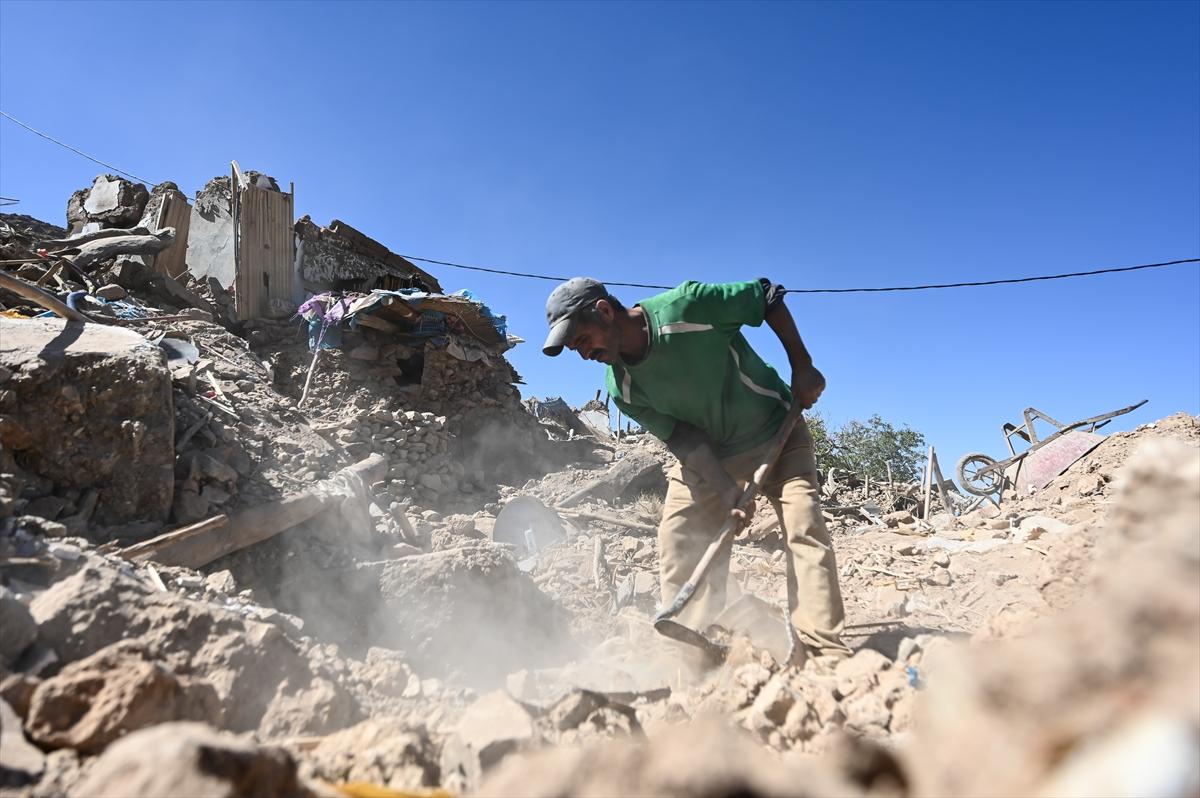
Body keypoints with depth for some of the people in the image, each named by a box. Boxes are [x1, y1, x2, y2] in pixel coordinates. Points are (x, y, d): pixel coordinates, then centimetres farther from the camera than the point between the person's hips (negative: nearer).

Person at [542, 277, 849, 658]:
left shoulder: (688, 305, -30)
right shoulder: (622, 390, -16)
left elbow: (768, 296, -17)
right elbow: (685, 442, -15)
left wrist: (803, 368, -19)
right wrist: (730, 494, -26)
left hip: (777, 433, -3)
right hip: (705, 453, 4)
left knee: (804, 525, -18)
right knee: (677, 540, -4)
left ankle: (823, 648, -12)